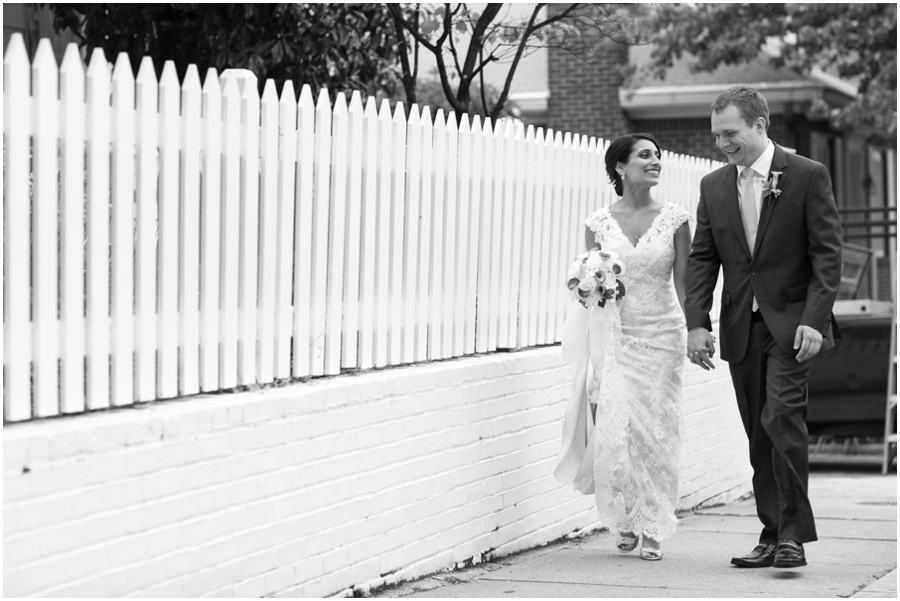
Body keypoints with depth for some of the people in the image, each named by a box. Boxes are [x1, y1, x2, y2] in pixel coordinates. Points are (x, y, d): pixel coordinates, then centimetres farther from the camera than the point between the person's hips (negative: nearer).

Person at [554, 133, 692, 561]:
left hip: (661, 336, 0)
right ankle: (624, 519, 13)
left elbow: (684, 283, 2)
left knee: (656, 431, -1)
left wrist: (694, 333, -7)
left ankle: (653, 530, 10)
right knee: (613, 429, -8)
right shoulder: (598, 223, 2)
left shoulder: (674, 220, 0)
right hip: (613, 337, 0)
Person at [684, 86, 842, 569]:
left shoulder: (808, 176, -4)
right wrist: (696, 324, -2)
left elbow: (827, 254, -6)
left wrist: (813, 320, -15)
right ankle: (772, 535, 12)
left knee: (782, 418, -18)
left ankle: (793, 534, -12)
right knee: (759, 434, 6)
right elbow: (702, 258, 9)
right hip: (740, 328, 5)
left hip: (791, 323, -5)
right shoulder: (713, 186, 10)